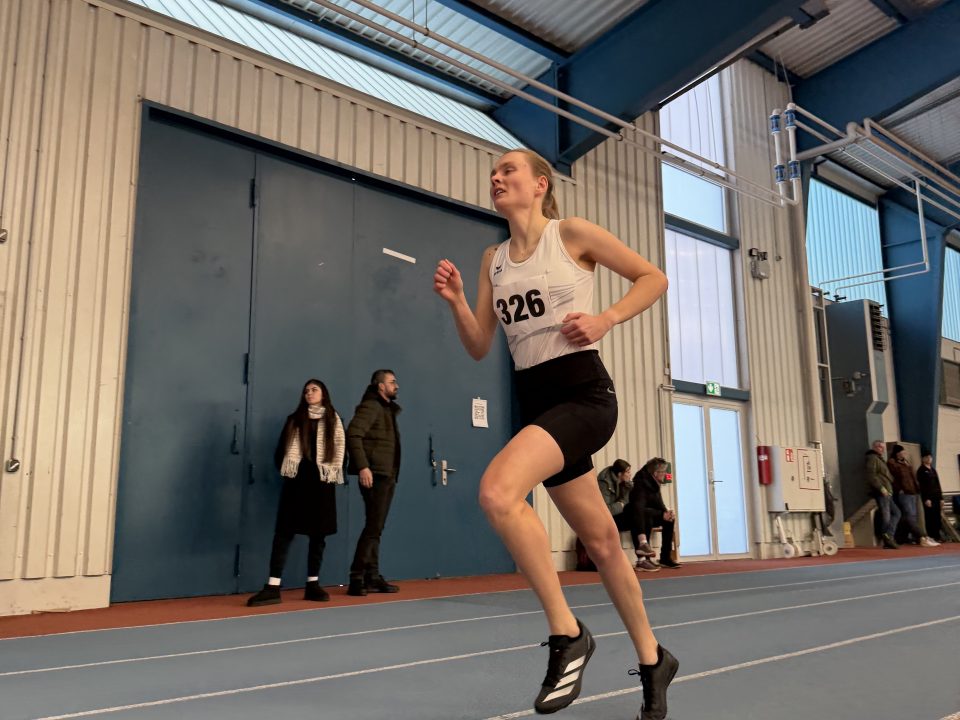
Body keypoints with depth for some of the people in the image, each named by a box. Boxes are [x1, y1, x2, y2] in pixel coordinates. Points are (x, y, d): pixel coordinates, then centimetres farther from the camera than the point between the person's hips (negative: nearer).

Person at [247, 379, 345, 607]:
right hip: (297, 479, 0)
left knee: (318, 533, 4)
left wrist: (333, 472, -5)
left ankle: (313, 584, 13)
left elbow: (340, 448, 4)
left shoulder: (333, 419, 11)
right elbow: (282, 448, 8)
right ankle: (273, 587, -8)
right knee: (284, 531, -6)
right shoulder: (294, 419, 13)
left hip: (321, 480, 0)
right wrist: (285, 469, -3)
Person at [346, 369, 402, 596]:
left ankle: (372, 577, 16)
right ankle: (357, 578, -4)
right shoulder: (370, 406, -8)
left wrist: (393, 474, 15)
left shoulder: (388, 409, 21)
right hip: (375, 475, -9)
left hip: (387, 476, 9)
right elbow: (353, 434, -21)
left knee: (375, 529, 11)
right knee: (373, 528, -9)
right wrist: (362, 466, -27)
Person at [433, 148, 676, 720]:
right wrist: (455, 301, -6)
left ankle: (567, 633, -13)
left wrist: (605, 319, -12)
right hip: (536, 402, 6)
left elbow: (654, 277, 2)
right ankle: (652, 659, 31)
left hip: (584, 394, -6)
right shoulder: (493, 259, 13)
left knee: (498, 490, -29)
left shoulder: (572, 233, -2)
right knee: (601, 540, 13)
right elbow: (479, 347, 11)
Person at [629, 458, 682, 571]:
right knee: (648, 518, -37)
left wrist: (667, 512, -14)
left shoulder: (654, 483, 5)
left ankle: (665, 558, -7)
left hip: (649, 515, 9)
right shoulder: (641, 483, -24)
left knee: (670, 519, -8)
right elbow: (639, 509, -33)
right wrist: (662, 514, -31)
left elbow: (660, 505, 10)